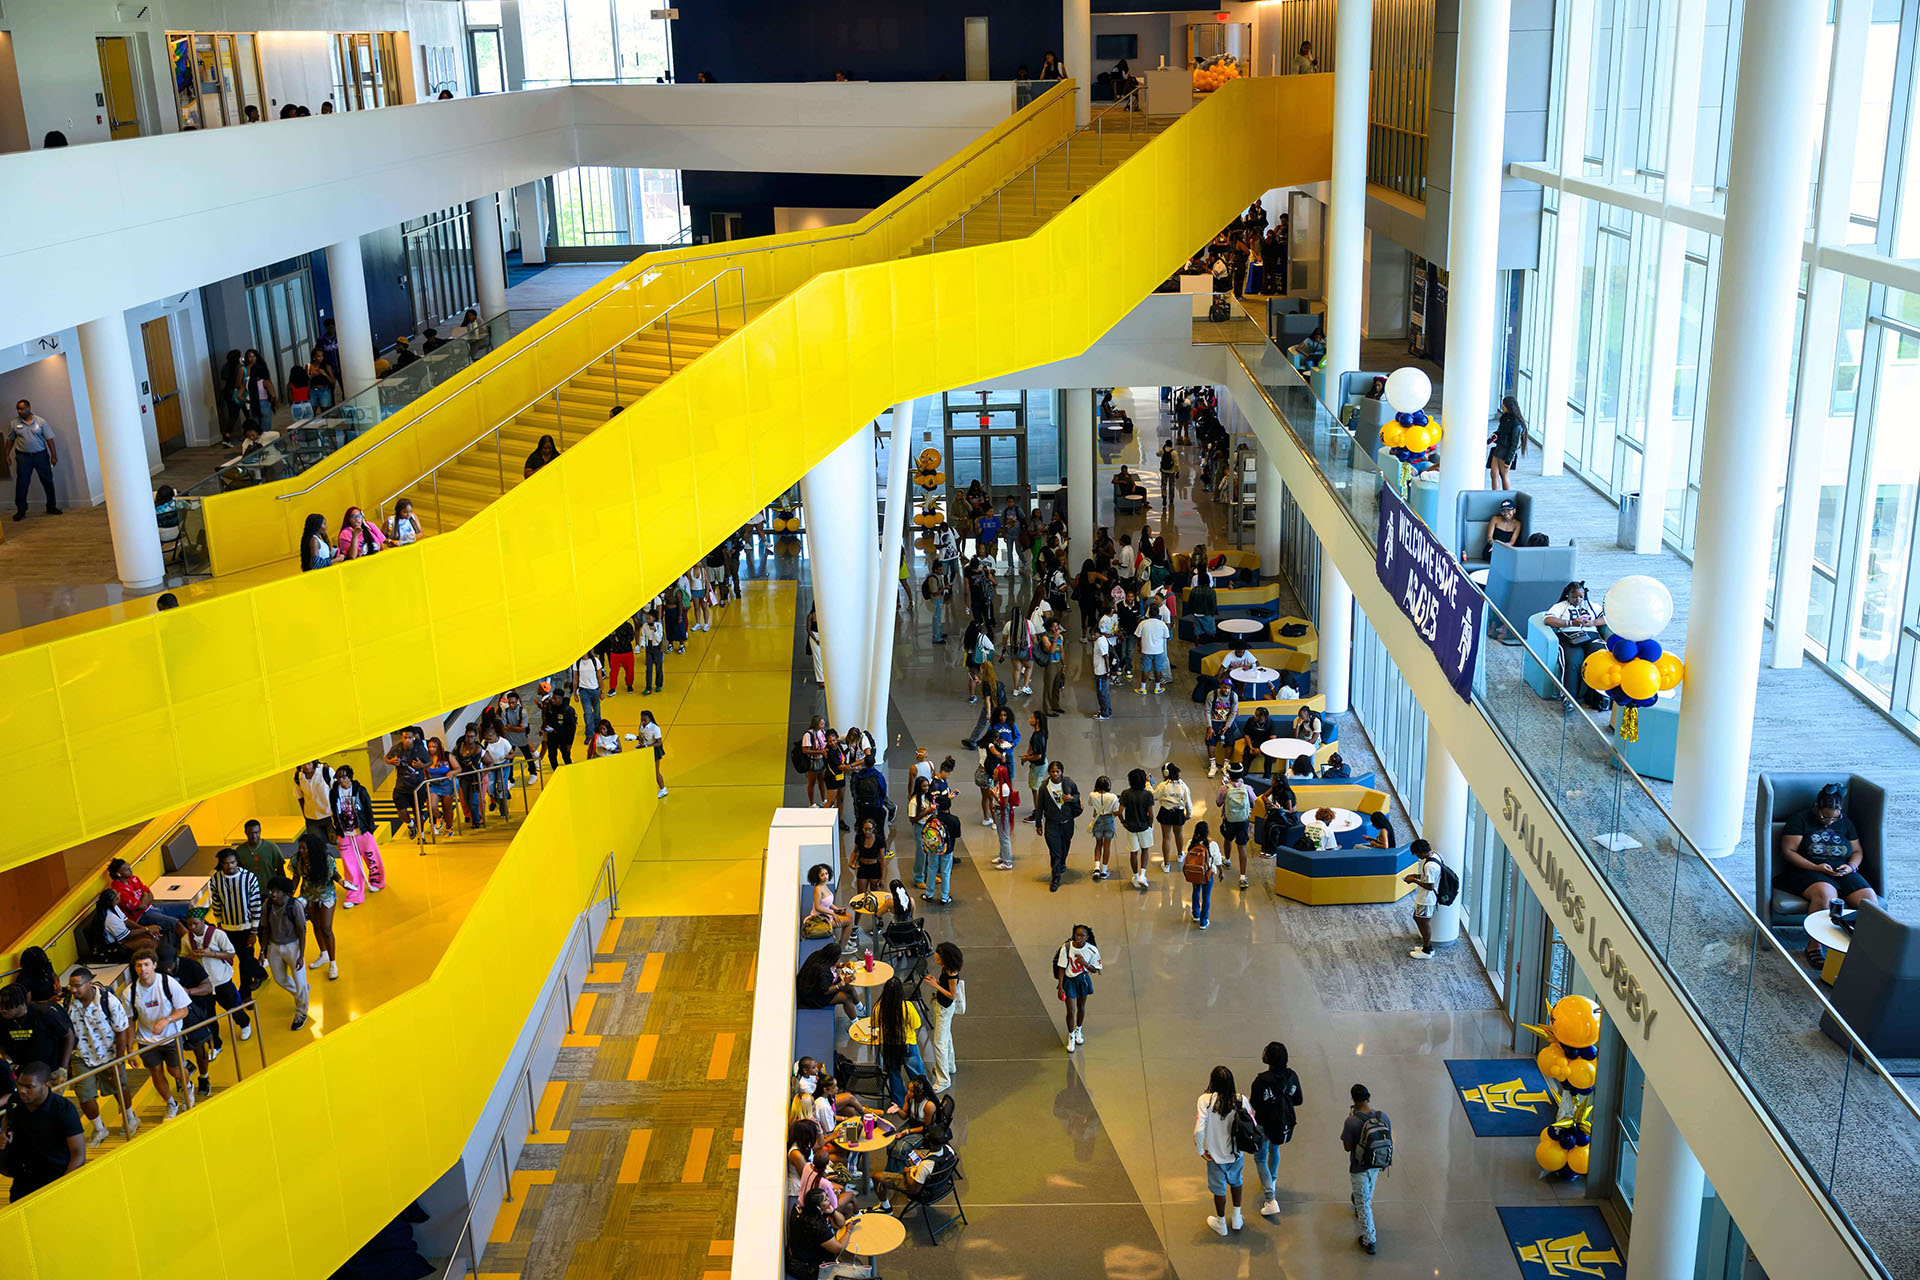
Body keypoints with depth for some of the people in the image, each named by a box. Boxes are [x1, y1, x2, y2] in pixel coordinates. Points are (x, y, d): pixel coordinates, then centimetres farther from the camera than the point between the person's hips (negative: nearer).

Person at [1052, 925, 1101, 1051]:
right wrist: (1060, 987, -14)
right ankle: (1071, 1037, 23)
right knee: (1071, 1011, -1)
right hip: (1069, 981, -2)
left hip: (1083, 980, 2)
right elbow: (1061, 968, -14)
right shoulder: (1066, 947, -23)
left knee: (1081, 1007, 20)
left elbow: (1094, 970, -6)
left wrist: (1085, 963, -27)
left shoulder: (1092, 950, -18)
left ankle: (1079, 1031, 47)